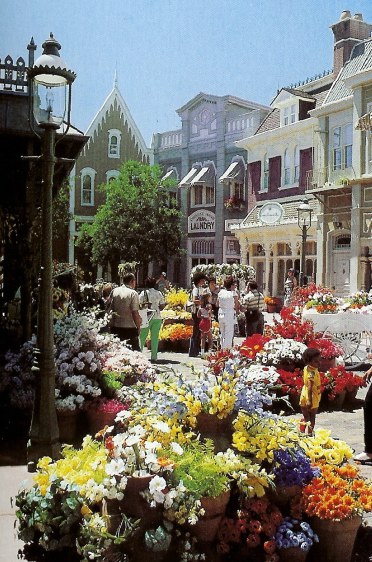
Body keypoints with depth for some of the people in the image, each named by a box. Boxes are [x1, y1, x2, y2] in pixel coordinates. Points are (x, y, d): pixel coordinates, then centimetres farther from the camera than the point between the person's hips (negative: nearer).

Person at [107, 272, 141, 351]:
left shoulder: (114, 291, 3)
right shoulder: (133, 293, -11)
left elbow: (109, 308, 7)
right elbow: (135, 313, -15)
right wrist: (138, 327, -4)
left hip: (115, 327, 5)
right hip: (129, 327, -5)